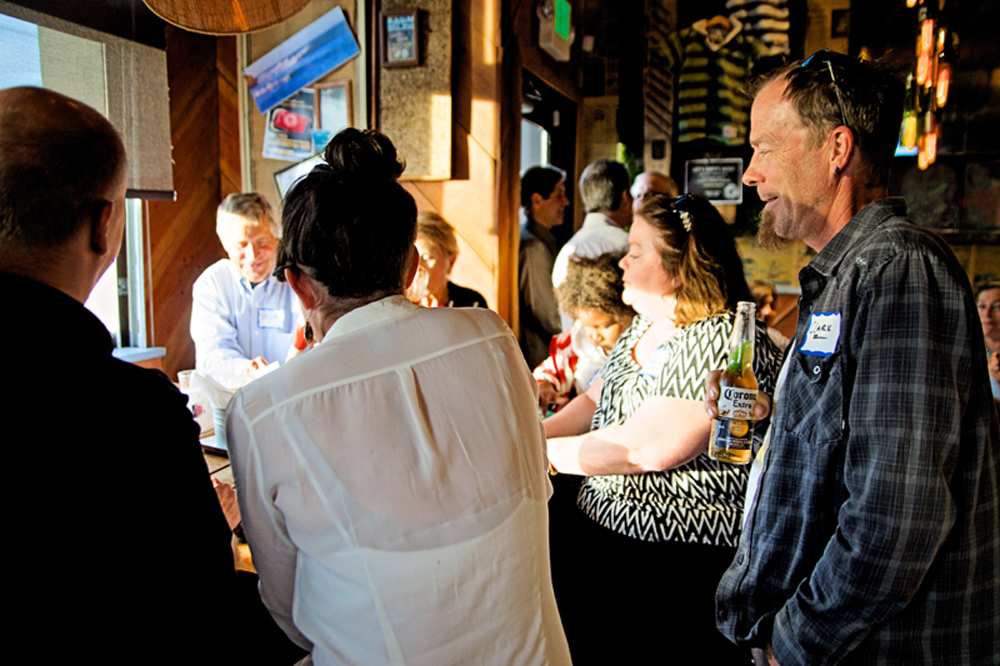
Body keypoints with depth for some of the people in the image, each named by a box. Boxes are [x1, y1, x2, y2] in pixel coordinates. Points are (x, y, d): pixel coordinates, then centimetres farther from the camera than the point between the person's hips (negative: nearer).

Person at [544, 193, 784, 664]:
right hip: (602, 528, 8)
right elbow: (593, 402, 14)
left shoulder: (720, 340, -19)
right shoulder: (643, 328, 10)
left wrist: (539, 451, -14)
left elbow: (644, 448, -24)